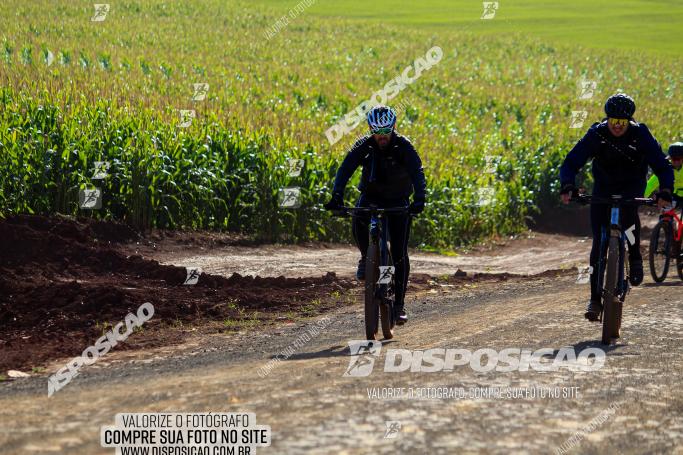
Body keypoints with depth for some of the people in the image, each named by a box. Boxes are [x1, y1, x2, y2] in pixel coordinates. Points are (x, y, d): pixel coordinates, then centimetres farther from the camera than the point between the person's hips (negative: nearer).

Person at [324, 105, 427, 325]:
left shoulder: (404, 146, -20)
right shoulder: (363, 146, -16)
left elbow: (417, 173, -31)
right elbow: (345, 170, -27)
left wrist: (419, 199, -49)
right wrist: (337, 197, -44)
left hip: (398, 200, -1)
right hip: (371, 196, 1)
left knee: (400, 254, -8)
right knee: (359, 222, -34)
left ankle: (399, 304, 2)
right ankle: (366, 258, -4)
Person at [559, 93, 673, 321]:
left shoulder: (640, 135, -19)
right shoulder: (596, 134, -19)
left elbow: (662, 166, -20)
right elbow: (571, 163, -19)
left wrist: (665, 192, -38)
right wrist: (567, 187, -38)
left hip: (632, 186, -1)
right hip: (603, 188, 1)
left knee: (628, 207, -37)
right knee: (599, 242, -7)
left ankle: (635, 259, -17)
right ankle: (595, 298, 1)